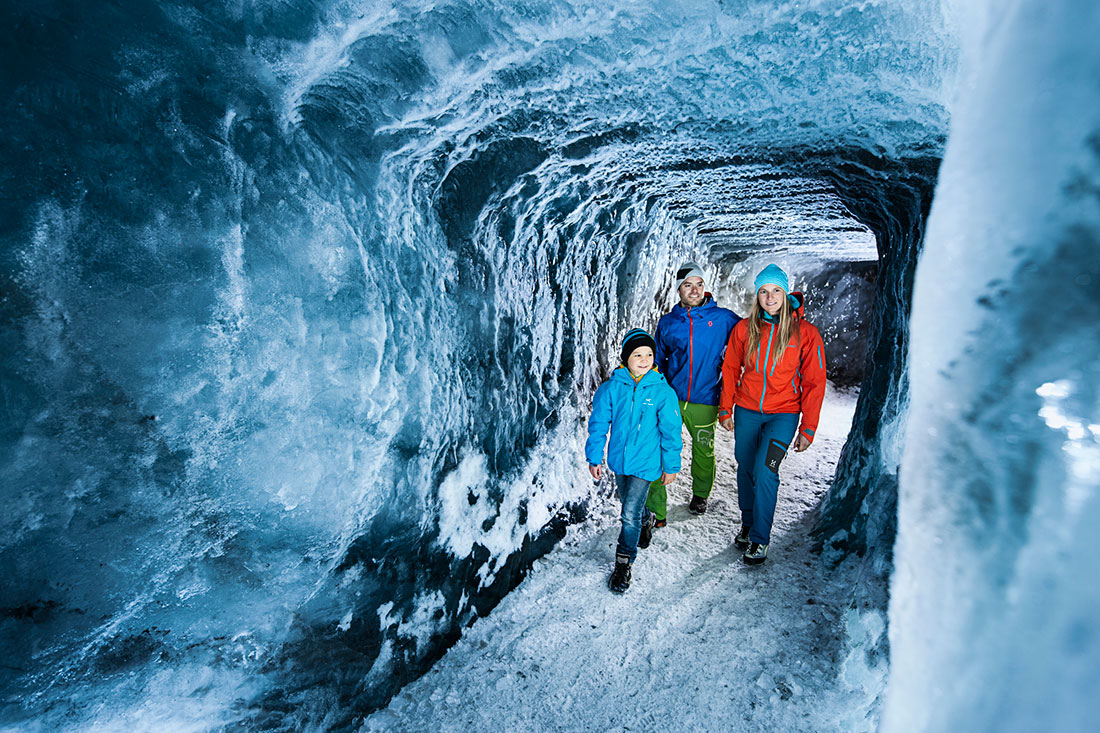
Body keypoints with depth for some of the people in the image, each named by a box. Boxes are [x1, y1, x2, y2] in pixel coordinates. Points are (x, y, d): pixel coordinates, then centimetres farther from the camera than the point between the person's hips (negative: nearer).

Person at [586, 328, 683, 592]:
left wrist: (671, 466, -1)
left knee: (630, 514, -8)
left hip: (646, 462, -3)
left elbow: (670, 432, -5)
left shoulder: (662, 391, -13)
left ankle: (624, 563, 12)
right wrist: (594, 457, 0)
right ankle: (646, 520, 57)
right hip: (619, 459, 3)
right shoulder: (611, 388, -9)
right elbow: (598, 423, -1)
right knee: (630, 505, 23)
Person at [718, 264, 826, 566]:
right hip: (747, 411, 3)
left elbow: (814, 382, -3)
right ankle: (747, 524, 31)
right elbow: (731, 370, 10)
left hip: (783, 414, -3)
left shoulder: (805, 332, -6)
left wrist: (808, 429, -4)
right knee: (746, 470, 9)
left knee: (764, 470, -14)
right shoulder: (745, 328, 0)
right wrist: (726, 409, 9)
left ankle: (760, 538, 3)